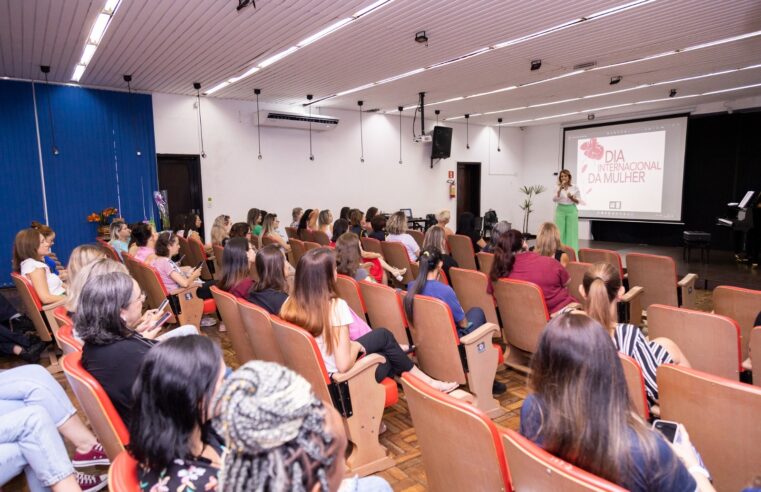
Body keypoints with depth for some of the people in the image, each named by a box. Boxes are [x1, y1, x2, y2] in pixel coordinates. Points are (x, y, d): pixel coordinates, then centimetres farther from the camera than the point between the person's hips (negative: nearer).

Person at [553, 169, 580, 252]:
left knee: (571, 232, 0)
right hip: (560, 210, 0)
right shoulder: (558, 188, 1)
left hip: (571, 210, 0)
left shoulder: (575, 188, 1)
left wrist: (572, 198, -17)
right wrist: (560, 189, -20)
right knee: (560, 232, -1)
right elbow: (554, 199, -11)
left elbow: (578, 201, 3)